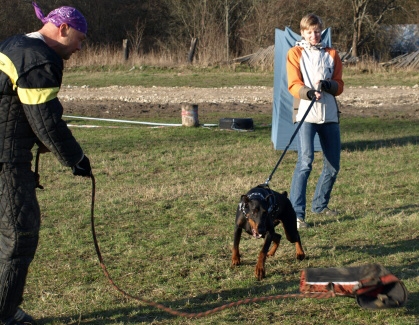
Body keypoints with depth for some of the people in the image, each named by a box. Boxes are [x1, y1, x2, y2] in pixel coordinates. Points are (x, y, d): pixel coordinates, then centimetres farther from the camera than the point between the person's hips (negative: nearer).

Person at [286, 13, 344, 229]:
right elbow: (293, 85, -5)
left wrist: (328, 85, -14)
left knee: (333, 165, 9)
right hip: (306, 113, -4)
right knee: (305, 162, -17)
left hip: (329, 114, 5)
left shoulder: (331, 54, 15)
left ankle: (320, 204, 30)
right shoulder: (295, 53, 5)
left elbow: (339, 86, 9)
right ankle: (296, 213, -17)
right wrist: (308, 92, -26)